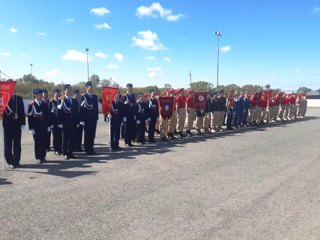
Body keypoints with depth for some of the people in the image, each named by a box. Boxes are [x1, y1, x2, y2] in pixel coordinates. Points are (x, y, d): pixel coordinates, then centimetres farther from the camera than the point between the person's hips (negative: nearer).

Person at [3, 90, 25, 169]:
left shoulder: (19, 98, 4)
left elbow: (22, 111, 2)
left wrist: (23, 123, -4)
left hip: (17, 125, 1)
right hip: (7, 125, 0)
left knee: (17, 144, 6)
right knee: (8, 145, 4)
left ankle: (16, 161, 17)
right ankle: (10, 162, 16)